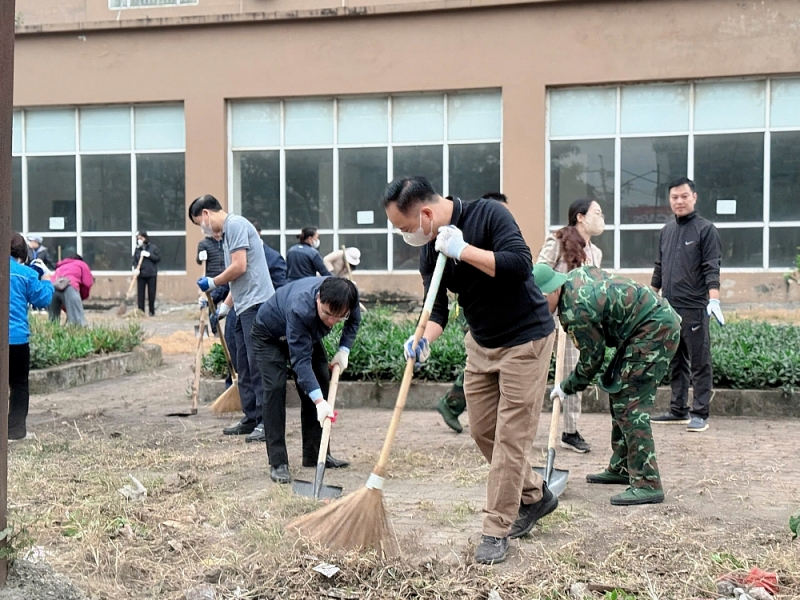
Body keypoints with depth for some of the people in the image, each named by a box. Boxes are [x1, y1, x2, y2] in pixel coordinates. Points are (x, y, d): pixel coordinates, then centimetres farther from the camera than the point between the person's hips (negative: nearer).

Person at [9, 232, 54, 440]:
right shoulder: (26, 274, -7)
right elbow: (42, 300, 0)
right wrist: (44, 277, 13)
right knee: (18, 384, 9)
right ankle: (16, 429, 9)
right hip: (16, 337, -3)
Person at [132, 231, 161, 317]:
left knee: (151, 293, 2)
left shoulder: (153, 247, 0)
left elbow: (158, 258, -3)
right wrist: (136, 268, -14)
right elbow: (134, 260, 4)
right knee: (141, 293, 0)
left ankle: (152, 311, 11)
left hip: (151, 274, -2)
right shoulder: (137, 249, 6)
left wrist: (149, 255, -15)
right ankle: (141, 311, 5)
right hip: (141, 274, 2)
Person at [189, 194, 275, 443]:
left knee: (257, 364, -10)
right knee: (244, 366, 12)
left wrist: (212, 283, -2)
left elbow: (240, 267, -16)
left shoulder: (235, 224, -8)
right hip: (244, 307, 10)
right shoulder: (227, 231, 21)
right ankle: (251, 419, 17)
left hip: (256, 303, -10)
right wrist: (224, 307, 23)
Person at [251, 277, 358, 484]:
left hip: (308, 333, 6)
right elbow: (301, 360, -44)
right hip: (270, 335, -6)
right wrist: (319, 401, -51)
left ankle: (316, 453, 11)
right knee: (275, 388, -20)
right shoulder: (300, 308, -45)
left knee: (320, 383, 1)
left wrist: (343, 350, -17)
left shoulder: (348, 298, -29)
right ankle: (278, 463, -18)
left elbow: (354, 320, -3)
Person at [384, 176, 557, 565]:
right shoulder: (430, 251, -1)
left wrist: (463, 250, -30)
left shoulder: (489, 215, -21)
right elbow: (437, 308, -2)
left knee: (510, 436, -5)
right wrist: (424, 340, -22)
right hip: (481, 343, 8)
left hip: (525, 340, -7)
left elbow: (520, 264, -32)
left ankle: (497, 531, 4)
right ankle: (534, 497, 32)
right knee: (482, 431, 12)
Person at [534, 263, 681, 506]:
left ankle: (647, 484, -16)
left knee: (629, 403, -14)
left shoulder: (577, 311, -24)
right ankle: (621, 467, 24)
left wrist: (566, 388, 3)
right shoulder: (576, 275, 3)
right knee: (618, 391, 16)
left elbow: (591, 360, -13)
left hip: (655, 331, -11)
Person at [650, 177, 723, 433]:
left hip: (694, 309, -6)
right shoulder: (666, 231, 15)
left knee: (700, 363, -1)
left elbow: (712, 268, -12)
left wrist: (714, 299, -23)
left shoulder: (705, 229, -4)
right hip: (669, 308, 7)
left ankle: (700, 414, 2)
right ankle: (678, 410, 20)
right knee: (675, 362, 12)